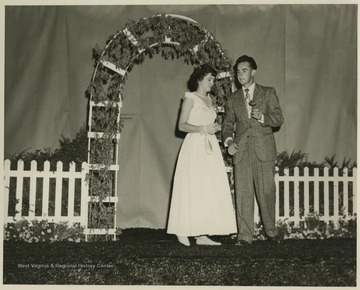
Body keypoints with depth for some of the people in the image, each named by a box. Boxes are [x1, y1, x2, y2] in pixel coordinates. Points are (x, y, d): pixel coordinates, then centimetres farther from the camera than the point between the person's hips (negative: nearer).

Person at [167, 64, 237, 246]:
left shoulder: (208, 99, 19)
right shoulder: (190, 99, -2)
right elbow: (182, 125, -9)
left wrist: (215, 128, 6)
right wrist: (202, 129, -19)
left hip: (210, 147, 7)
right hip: (194, 147, -7)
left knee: (209, 190, 0)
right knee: (192, 189, -8)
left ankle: (202, 234, 1)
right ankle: (183, 232, 0)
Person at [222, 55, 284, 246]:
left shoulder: (268, 93, 9)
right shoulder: (233, 98, 16)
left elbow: (279, 119, 3)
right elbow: (227, 124, 17)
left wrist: (262, 117, -16)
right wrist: (228, 141, -2)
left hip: (264, 150, -2)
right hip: (241, 151, 2)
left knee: (266, 192, -1)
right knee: (242, 194, -2)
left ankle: (271, 231, 16)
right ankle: (244, 235, 2)